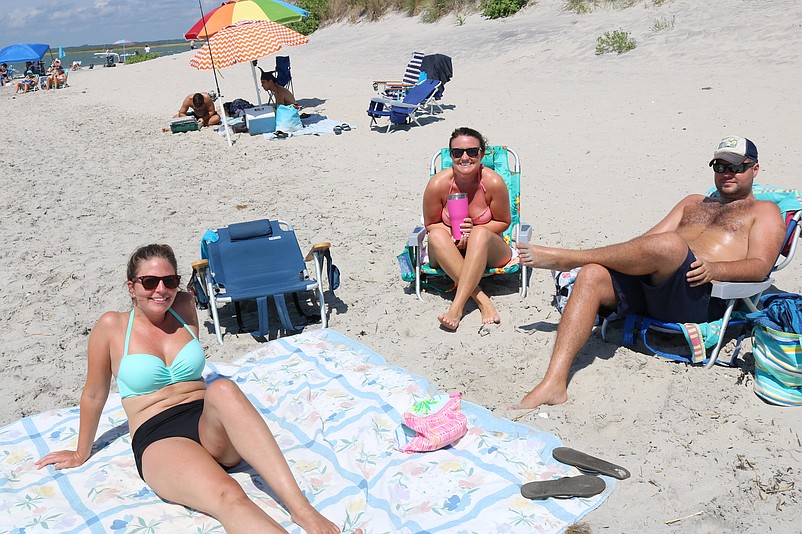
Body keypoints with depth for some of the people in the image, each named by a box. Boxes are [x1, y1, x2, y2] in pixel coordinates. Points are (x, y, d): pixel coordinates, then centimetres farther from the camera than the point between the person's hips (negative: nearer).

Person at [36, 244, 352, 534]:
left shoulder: (184, 307, 11)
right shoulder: (112, 326, 3)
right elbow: (94, 394, 14)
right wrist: (81, 453, 22)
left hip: (212, 427, 3)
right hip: (159, 439, -3)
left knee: (222, 389, -36)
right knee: (227, 495, -35)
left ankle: (301, 508, -43)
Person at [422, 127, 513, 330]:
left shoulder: (493, 182, -17)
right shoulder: (437, 184, -15)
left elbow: (503, 222, -3)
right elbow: (431, 224, -2)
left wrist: (475, 230, -19)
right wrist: (454, 235, -21)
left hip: (488, 251, -1)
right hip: (448, 253, 1)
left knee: (480, 234, -33)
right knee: (436, 236, -30)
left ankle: (457, 306, -40)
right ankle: (481, 299, -36)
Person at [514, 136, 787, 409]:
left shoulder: (764, 210, 20)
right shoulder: (693, 202, 35)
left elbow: (761, 265, 2)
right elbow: (649, 239, 22)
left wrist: (715, 269, -18)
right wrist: (619, 257, 2)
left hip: (700, 297, -5)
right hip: (647, 286, 5)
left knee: (670, 243, -37)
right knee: (591, 275, -25)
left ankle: (569, 257, -17)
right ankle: (554, 383, -34)